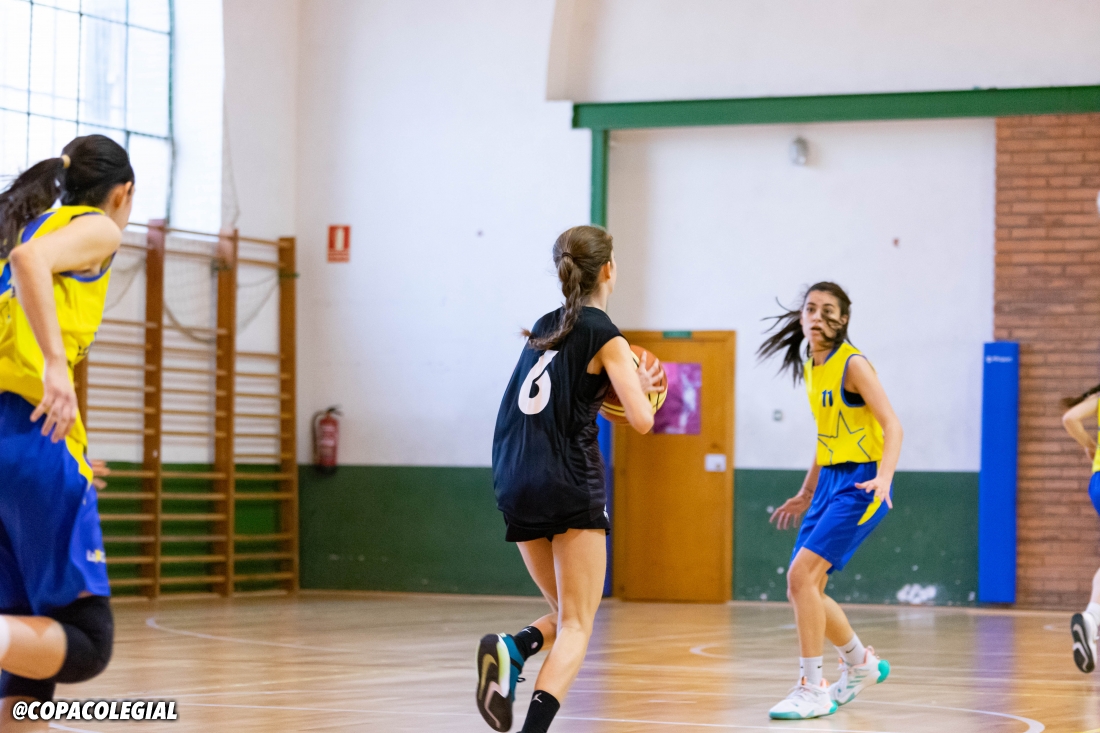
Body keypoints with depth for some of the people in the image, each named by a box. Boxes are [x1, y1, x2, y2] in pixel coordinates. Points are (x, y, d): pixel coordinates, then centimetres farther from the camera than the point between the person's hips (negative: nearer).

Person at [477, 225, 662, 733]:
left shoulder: (544, 328, 16)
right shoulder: (606, 337, -4)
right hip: (570, 486, -6)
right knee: (576, 628, -3)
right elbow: (640, 420, -11)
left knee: (566, 616, 19)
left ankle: (511, 650, -12)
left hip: (515, 483, 6)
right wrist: (641, 386, 9)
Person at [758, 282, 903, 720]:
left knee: (802, 574, -19)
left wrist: (884, 477, -34)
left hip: (861, 483, -8)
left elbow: (892, 426, -19)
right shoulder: (811, 368, 12)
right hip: (830, 481, 8)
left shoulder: (853, 364, -11)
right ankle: (861, 664, 30)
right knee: (803, 588, 7)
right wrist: (806, 494, 27)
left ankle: (812, 689, -12)